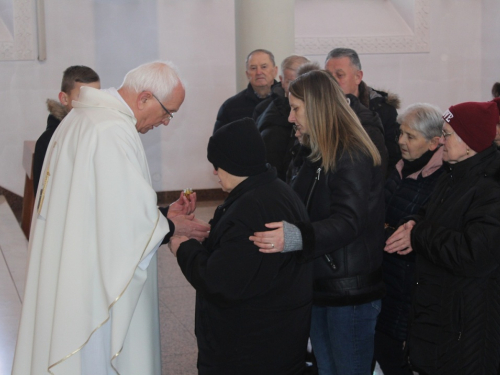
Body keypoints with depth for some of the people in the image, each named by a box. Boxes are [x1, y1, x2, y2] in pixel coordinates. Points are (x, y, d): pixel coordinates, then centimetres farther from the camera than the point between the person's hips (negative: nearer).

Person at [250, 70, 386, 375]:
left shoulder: (354, 157, -17)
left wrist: (295, 237, -43)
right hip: (322, 286, 9)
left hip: (351, 293, -9)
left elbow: (347, 221, -29)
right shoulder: (319, 157, 13)